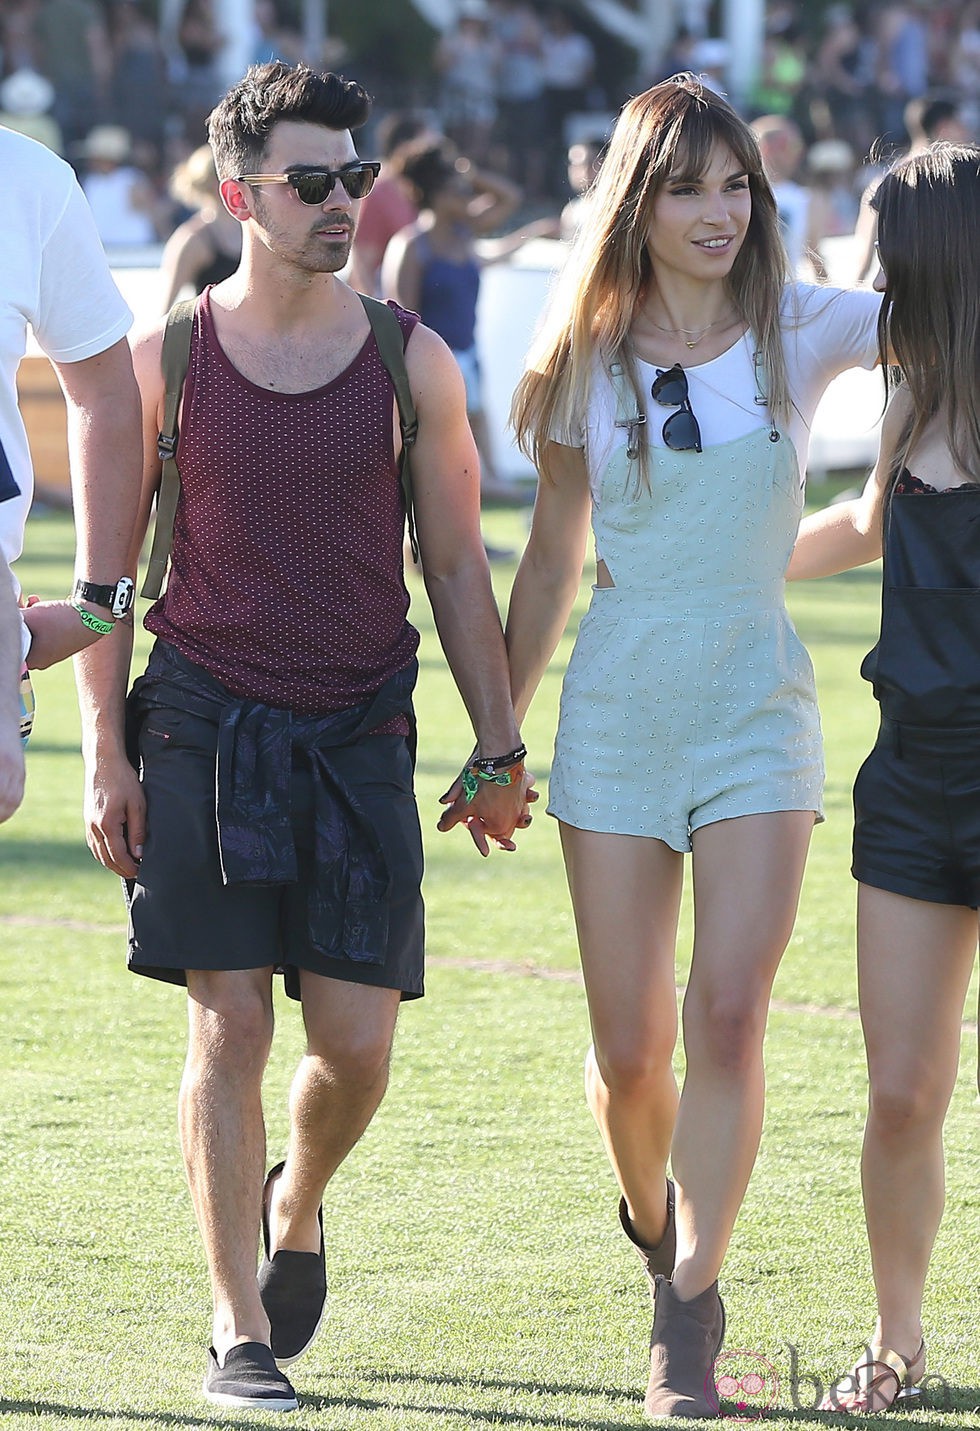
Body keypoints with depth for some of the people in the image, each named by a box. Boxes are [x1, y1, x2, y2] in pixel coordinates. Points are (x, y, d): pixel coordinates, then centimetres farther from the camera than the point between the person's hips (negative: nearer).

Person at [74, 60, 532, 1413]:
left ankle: (298, 1201, 31)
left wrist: (499, 750, 5)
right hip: (204, 726, -1)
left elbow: (457, 565, 8)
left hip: (359, 736, 1)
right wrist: (106, 753, 0)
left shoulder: (410, 362, 3)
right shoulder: (168, 361, 1)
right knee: (229, 1025, -5)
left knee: (357, 1039, -2)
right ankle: (240, 1333, 3)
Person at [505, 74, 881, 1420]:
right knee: (630, 1047, 2)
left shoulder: (802, 331, 2)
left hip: (756, 698, -1)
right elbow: (549, 563, 13)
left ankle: (689, 1315, -6)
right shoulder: (588, 361, 5)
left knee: (728, 1013, -13)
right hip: (617, 700, 1)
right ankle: (653, 1214, 34)